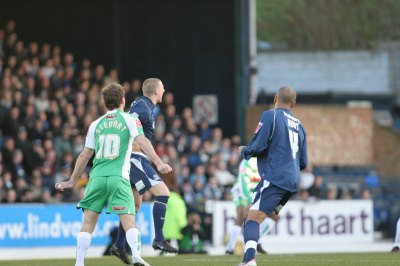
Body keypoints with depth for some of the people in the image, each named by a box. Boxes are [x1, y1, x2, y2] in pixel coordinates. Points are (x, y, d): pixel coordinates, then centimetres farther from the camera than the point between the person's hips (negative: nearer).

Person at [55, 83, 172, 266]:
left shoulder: (96, 125, 16)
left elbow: (85, 156, 18)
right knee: (129, 222, -7)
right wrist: (159, 163, -17)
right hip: (119, 178, -2)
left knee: (88, 223, 6)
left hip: (97, 177, 2)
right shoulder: (130, 120, 7)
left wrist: (72, 181, 26)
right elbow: (142, 142, -9)